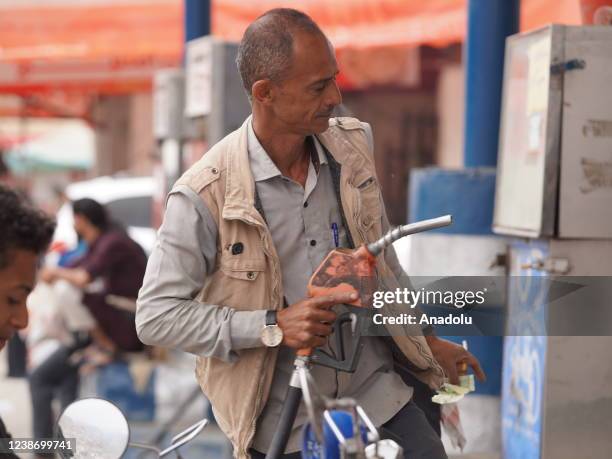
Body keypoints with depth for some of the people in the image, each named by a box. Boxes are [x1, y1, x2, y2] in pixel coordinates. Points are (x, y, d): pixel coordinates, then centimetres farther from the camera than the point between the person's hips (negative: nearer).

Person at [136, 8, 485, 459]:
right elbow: (156, 315, -15)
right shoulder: (205, 196, -18)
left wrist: (427, 339, 21)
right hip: (283, 422, -4)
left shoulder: (353, 145, 0)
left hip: (377, 392, 5)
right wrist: (273, 326, -21)